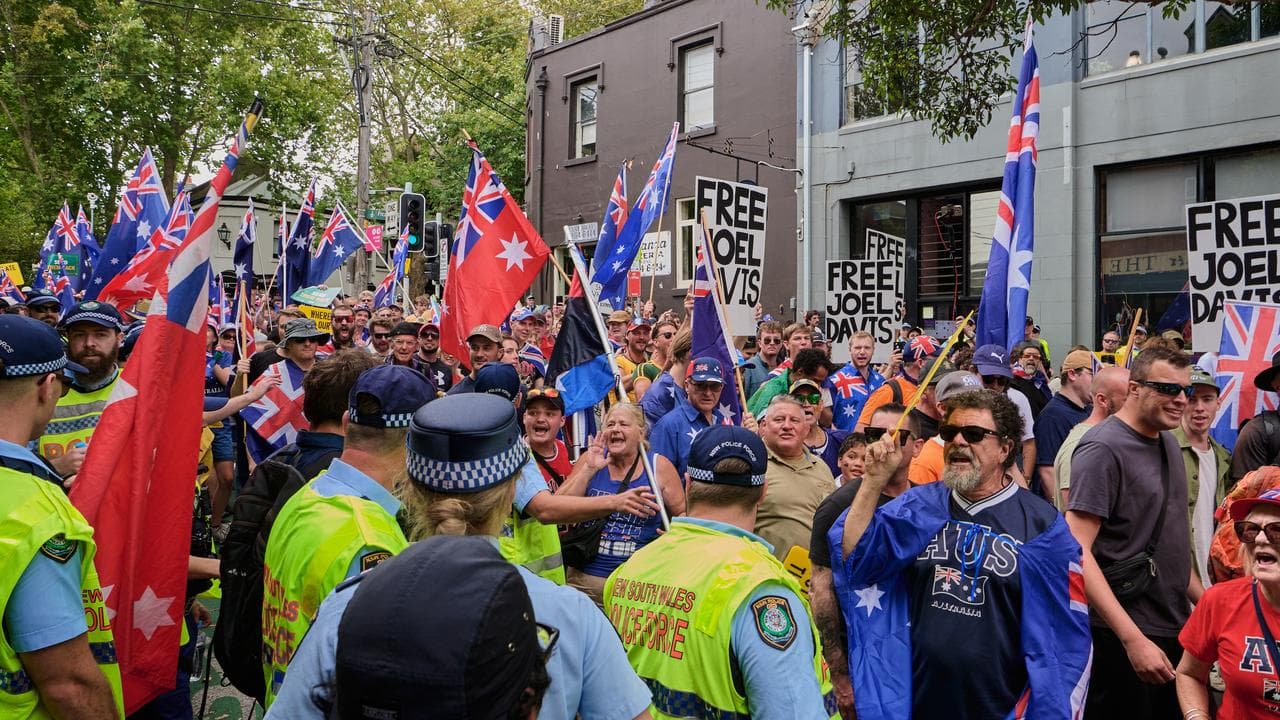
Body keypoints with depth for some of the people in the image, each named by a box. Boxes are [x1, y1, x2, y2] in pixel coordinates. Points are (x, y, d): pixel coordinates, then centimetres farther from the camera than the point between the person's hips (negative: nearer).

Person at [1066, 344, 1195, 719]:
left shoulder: (1168, 443, 10)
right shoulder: (1102, 449, -16)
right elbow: (1076, 551, -22)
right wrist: (1133, 639, -26)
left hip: (1176, 629, 8)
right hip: (1122, 638, -8)